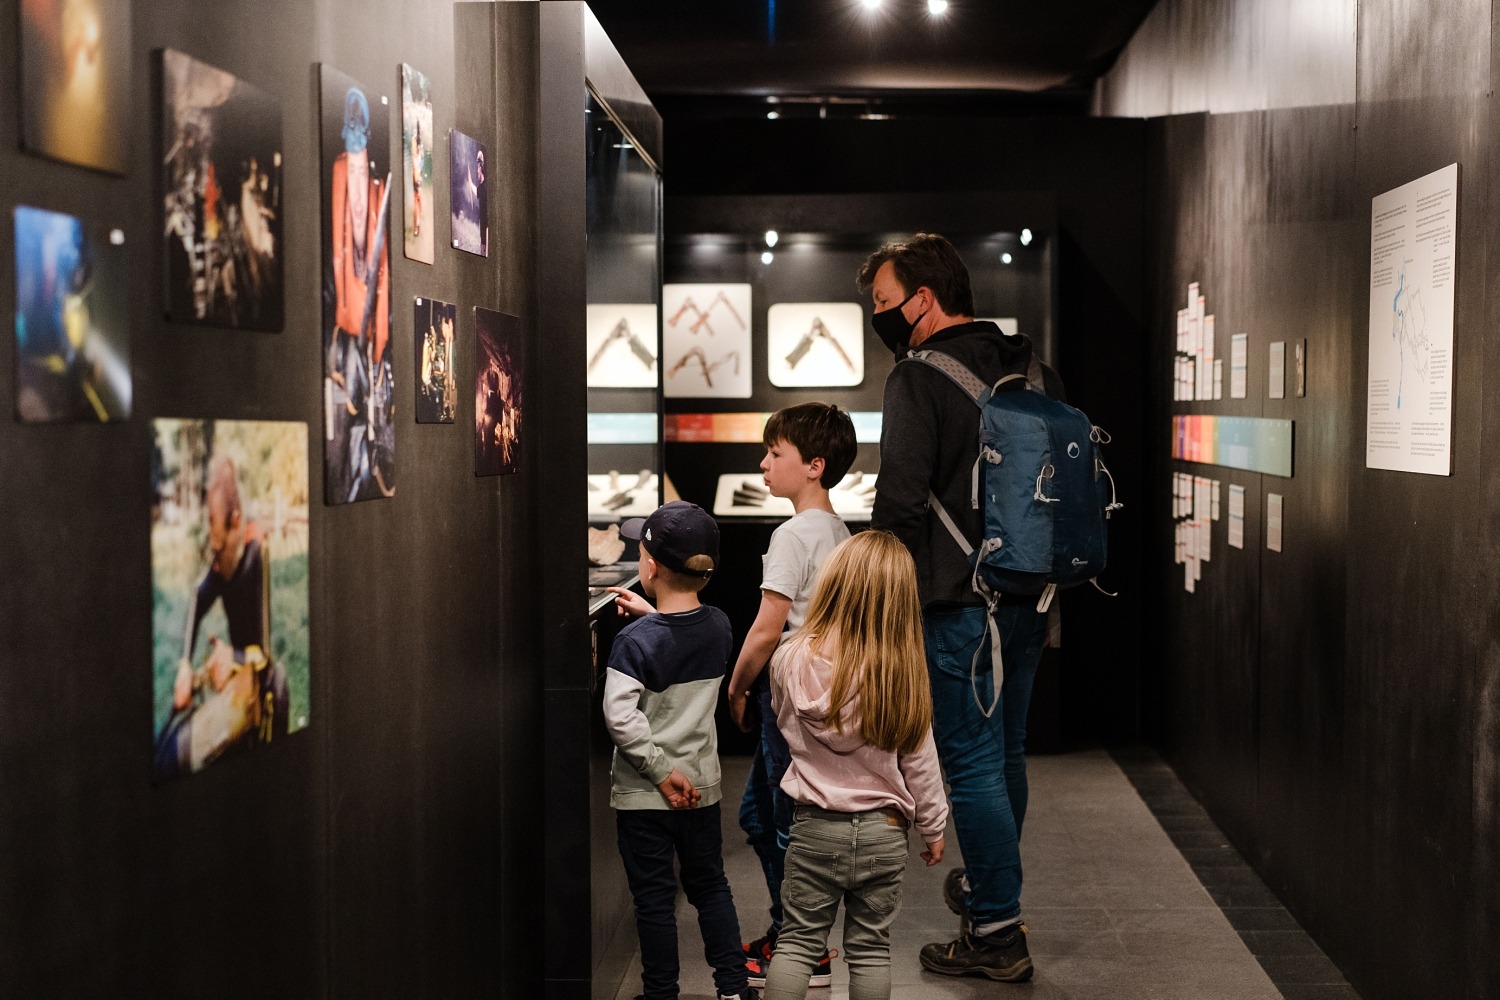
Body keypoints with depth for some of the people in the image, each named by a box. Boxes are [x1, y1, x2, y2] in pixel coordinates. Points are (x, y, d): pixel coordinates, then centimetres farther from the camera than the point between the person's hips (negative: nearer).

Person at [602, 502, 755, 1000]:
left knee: (654, 899, 7)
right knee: (710, 886, 19)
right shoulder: (718, 627, -4)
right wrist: (652, 615, 16)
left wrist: (661, 769, -18)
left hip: (644, 792, -5)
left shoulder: (635, 641, -20)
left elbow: (620, 717, -26)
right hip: (701, 784, 5)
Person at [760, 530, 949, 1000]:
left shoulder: (792, 660, -13)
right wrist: (934, 826, 8)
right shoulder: (902, 671, -15)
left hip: (816, 828, 0)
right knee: (870, 949, 13)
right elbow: (919, 761, -6)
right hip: (883, 830, 0)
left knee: (798, 941, 12)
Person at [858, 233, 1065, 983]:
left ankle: (997, 935, 5)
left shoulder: (920, 380, -14)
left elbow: (900, 504, -19)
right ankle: (988, 886, 39)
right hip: (1029, 598, 8)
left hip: (958, 604, -8)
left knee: (973, 764, -1)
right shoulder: (1034, 371, 9)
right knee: (1006, 752, 21)